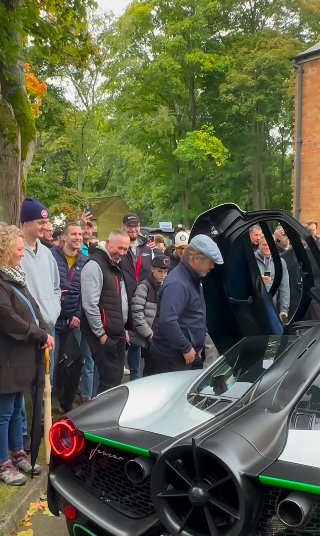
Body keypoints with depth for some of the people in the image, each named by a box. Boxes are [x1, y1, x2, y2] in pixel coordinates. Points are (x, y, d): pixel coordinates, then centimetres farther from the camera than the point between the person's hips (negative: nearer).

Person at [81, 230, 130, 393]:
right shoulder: (95, 265, -15)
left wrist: (123, 328, 17)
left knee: (117, 377, 14)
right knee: (110, 380, -6)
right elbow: (90, 304, -21)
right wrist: (101, 334, -17)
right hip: (103, 334, -9)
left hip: (117, 333, 9)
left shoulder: (115, 265, 16)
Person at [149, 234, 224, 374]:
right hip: (171, 358, -10)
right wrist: (186, 348, -23)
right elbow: (167, 321, -32)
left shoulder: (192, 279, 10)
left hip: (188, 353, 10)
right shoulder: (177, 284, -23)